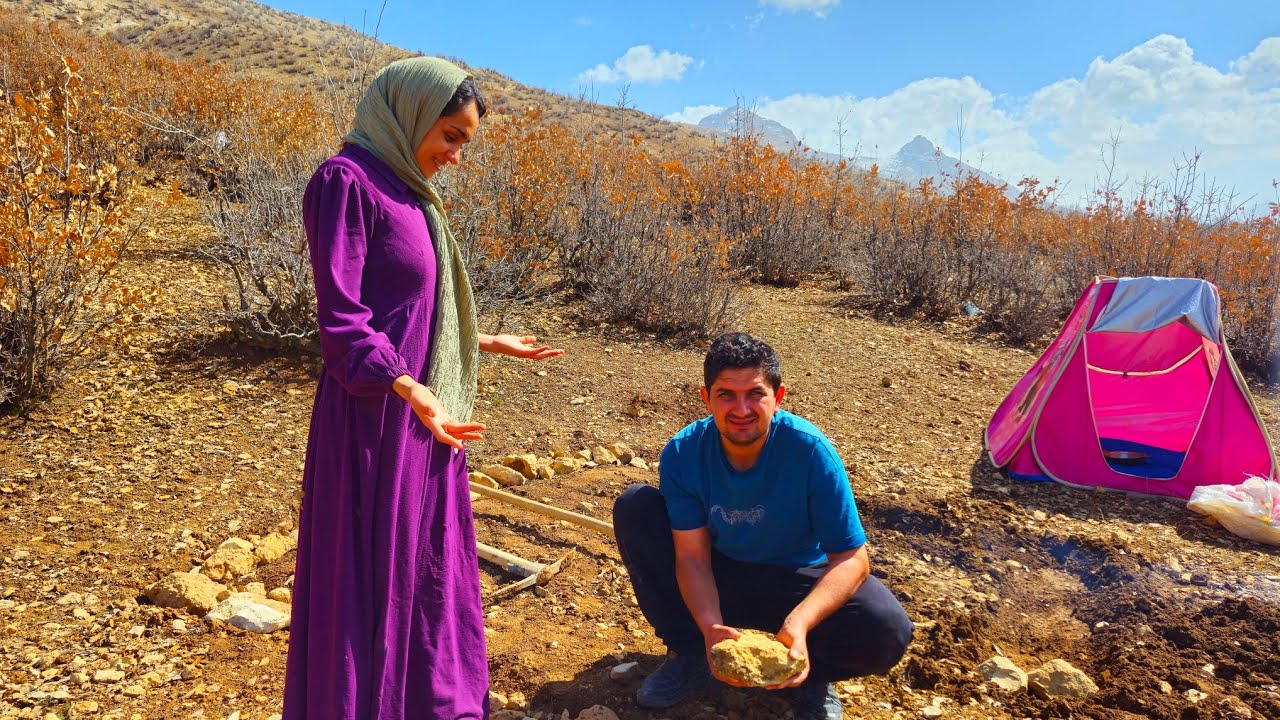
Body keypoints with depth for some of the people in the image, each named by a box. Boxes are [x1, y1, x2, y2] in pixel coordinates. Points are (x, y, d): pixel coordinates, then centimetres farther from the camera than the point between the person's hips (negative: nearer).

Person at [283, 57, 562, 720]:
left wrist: (484, 342, 25)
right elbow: (340, 317, -17)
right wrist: (408, 389, -31)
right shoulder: (348, 179, -11)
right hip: (378, 421, -9)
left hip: (423, 421, 9)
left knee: (430, 574, 18)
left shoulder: (405, 190, 14)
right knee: (373, 579, 3)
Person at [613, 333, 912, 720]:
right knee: (634, 507, -19)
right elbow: (692, 555, -17)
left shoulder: (810, 450, -26)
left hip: (794, 583, -2)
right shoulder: (683, 452, -19)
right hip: (718, 581, 2)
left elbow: (851, 558, -24)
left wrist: (800, 622, -42)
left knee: (886, 632, -31)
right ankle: (691, 652, -3)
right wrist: (710, 626, -36)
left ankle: (807, 673, 5)